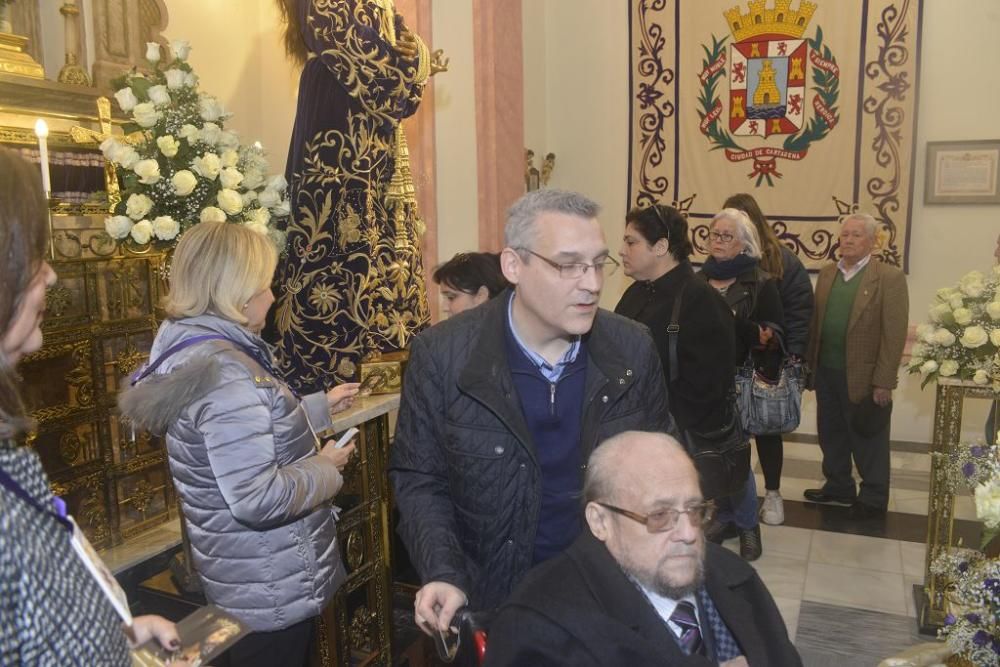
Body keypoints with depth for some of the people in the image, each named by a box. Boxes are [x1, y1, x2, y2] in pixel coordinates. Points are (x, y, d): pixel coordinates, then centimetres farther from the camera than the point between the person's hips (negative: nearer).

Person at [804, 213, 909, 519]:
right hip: (826, 373, 6)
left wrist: (883, 382, -16)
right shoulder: (827, 273, 9)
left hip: (863, 377, -5)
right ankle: (838, 487, 34)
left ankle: (873, 498, 24)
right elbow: (815, 322, 8)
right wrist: (810, 364, 4)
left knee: (867, 440, 8)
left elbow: (894, 334, -13)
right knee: (831, 435, 17)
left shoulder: (889, 277, -9)